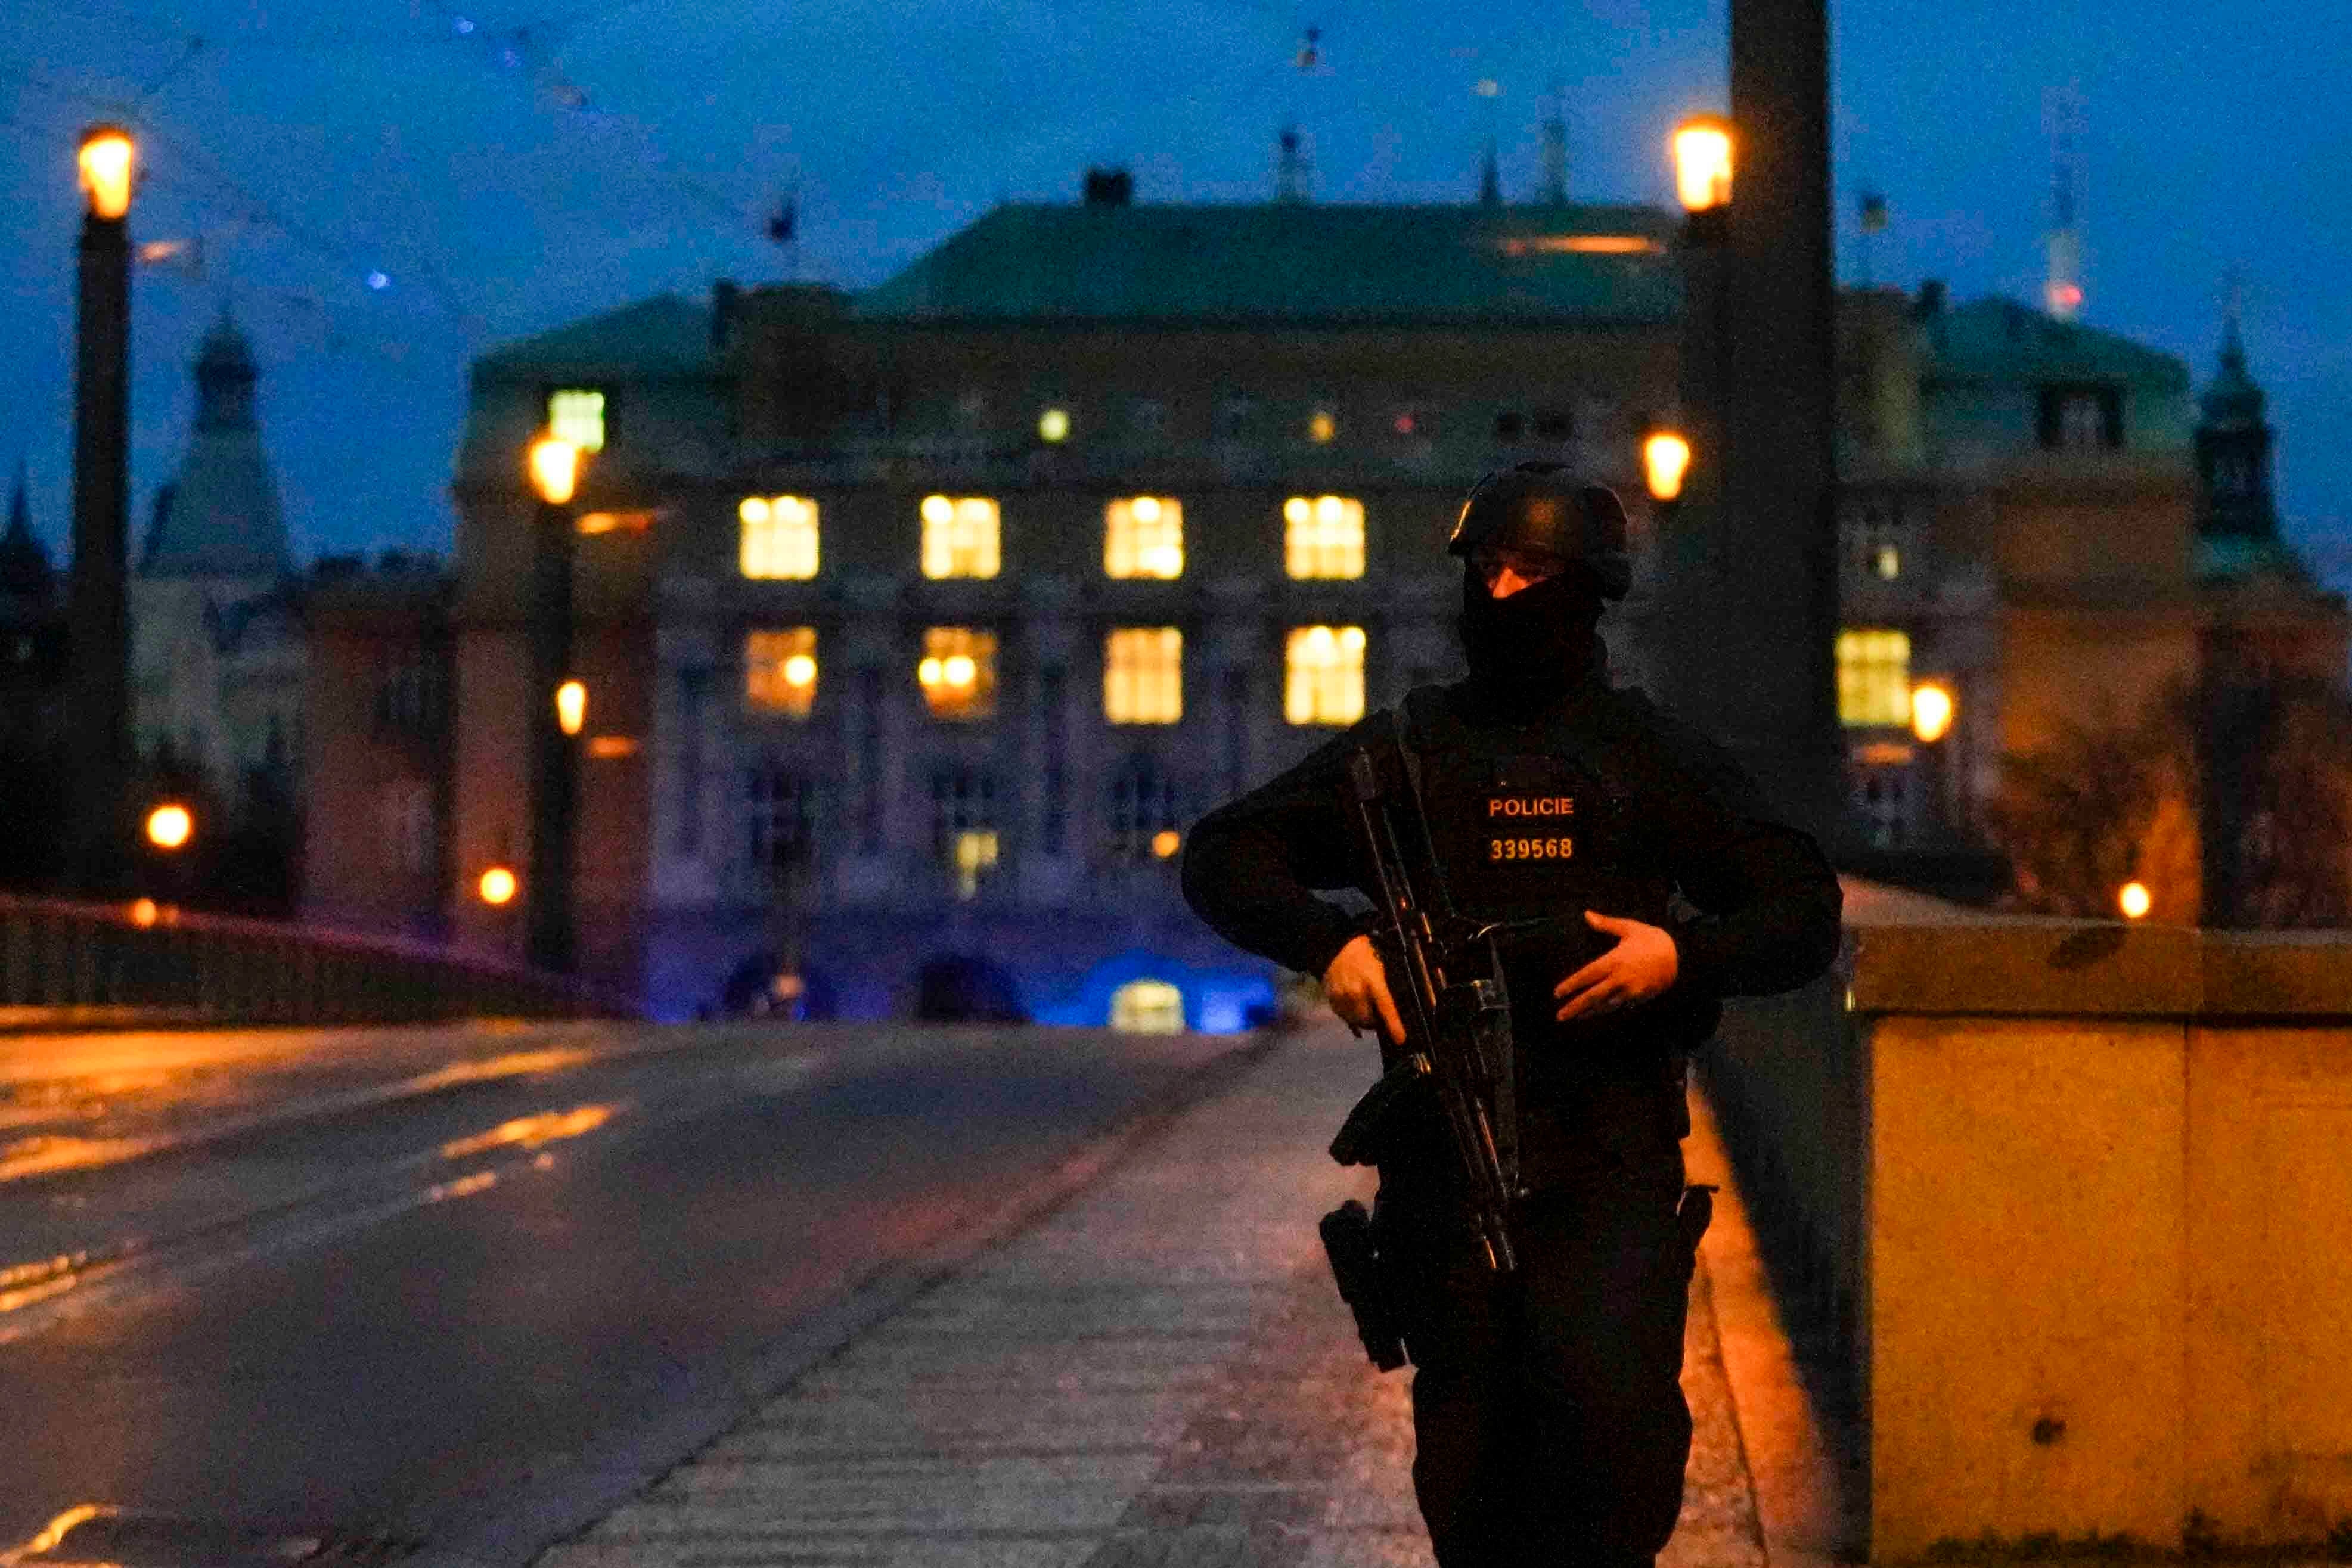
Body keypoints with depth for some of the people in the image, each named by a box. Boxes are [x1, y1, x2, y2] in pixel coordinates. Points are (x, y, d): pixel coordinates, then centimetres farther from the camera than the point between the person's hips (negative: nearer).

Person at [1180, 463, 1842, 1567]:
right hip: (1445, 1168, 2)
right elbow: (1221, 857, 11)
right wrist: (1327, 941, -8)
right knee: (1467, 1456, 6)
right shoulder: (1408, 751, 12)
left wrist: (1684, 954, -13)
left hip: (1610, 1168, -2)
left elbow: (1804, 914, 7)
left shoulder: (1654, 758, 9)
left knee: (1614, 1403, -23)